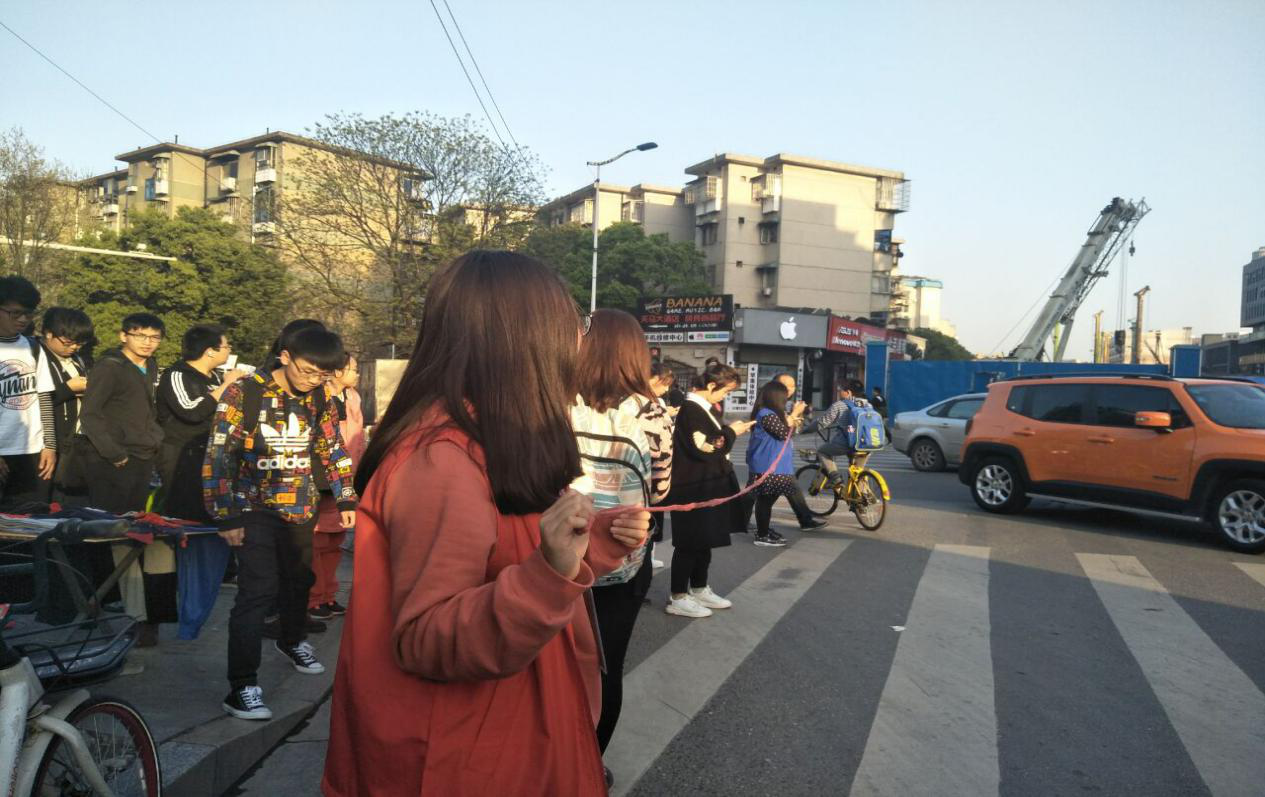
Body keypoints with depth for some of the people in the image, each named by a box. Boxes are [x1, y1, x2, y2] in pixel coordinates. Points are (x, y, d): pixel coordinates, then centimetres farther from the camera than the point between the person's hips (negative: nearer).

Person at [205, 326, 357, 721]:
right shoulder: (244, 393, -15)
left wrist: (346, 499, 4)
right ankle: (242, 688, -4)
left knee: (300, 579, 20)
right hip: (255, 509, -5)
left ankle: (292, 640, 48)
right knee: (258, 591, -12)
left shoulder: (320, 399, 0)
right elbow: (218, 456, -14)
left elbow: (334, 450, 10)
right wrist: (226, 517, -15)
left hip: (301, 508, 5)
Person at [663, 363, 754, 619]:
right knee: (690, 542, -3)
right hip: (694, 489, -10)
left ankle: (699, 590, 29)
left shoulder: (703, 409, 14)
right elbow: (704, 447, -23)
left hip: (708, 487, 10)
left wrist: (731, 431, 7)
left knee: (705, 540, 17)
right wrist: (731, 432, -13)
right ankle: (678, 598, 6)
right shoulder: (691, 409, -17)